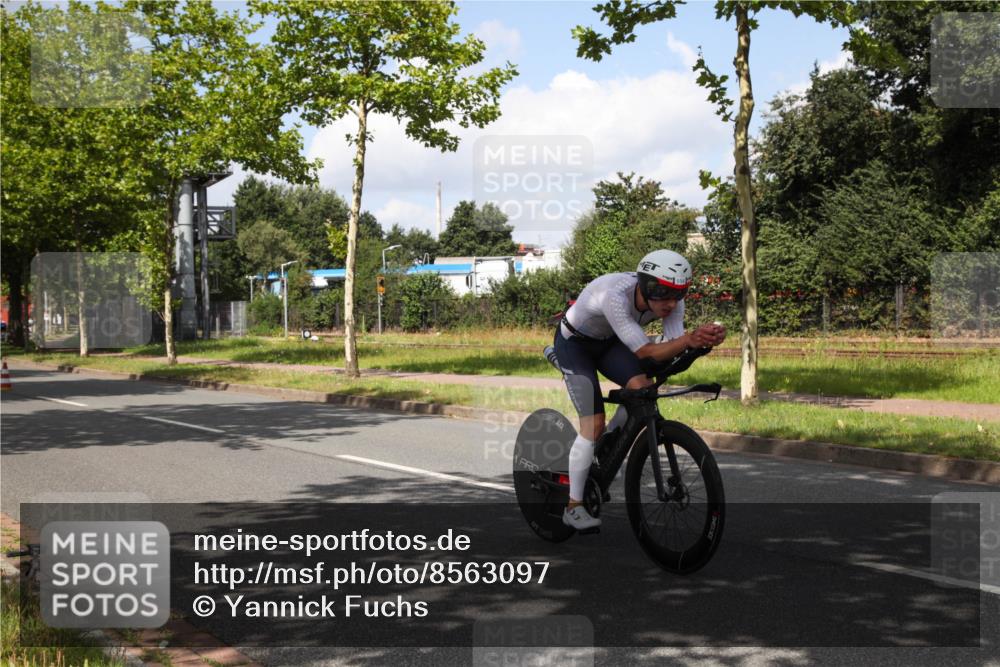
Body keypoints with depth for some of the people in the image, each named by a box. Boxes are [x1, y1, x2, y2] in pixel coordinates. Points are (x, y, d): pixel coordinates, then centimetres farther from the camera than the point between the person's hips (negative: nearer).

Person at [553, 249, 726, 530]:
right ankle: (573, 507, -2)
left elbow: (671, 348, -28)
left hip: (609, 342, 6)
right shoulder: (615, 296, -40)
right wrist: (689, 339, -57)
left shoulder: (670, 300, -22)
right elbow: (644, 351, -42)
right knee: (593, 423, -15)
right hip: (575, 344, -6)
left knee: (643, 389, -20)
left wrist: (703, 339, -48)